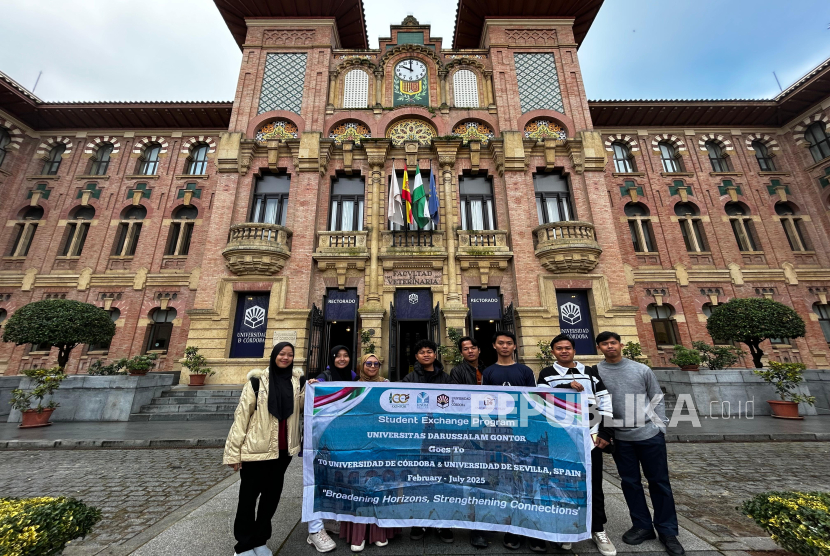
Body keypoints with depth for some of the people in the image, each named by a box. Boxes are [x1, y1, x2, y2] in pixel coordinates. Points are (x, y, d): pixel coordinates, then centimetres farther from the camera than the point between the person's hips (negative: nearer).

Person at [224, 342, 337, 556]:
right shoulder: (258, 380, -9)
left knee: (272, 494, 17)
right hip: (256, 448, -4)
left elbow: (305, 406, 4)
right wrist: (234, 451, -8)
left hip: (284, 449, 4)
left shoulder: (297, 380, 2)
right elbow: (242, 414, -8)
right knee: (249, 496, 10)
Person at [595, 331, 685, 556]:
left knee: (659, 482, 11)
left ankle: (667, 531, 29)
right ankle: (642, 526, 30)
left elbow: (657, 401, 4)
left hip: (650, 434, 0)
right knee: (630, 483, 12)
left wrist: (661, 428, -2)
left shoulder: (642, 369, -3)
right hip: (620, 438, 0)